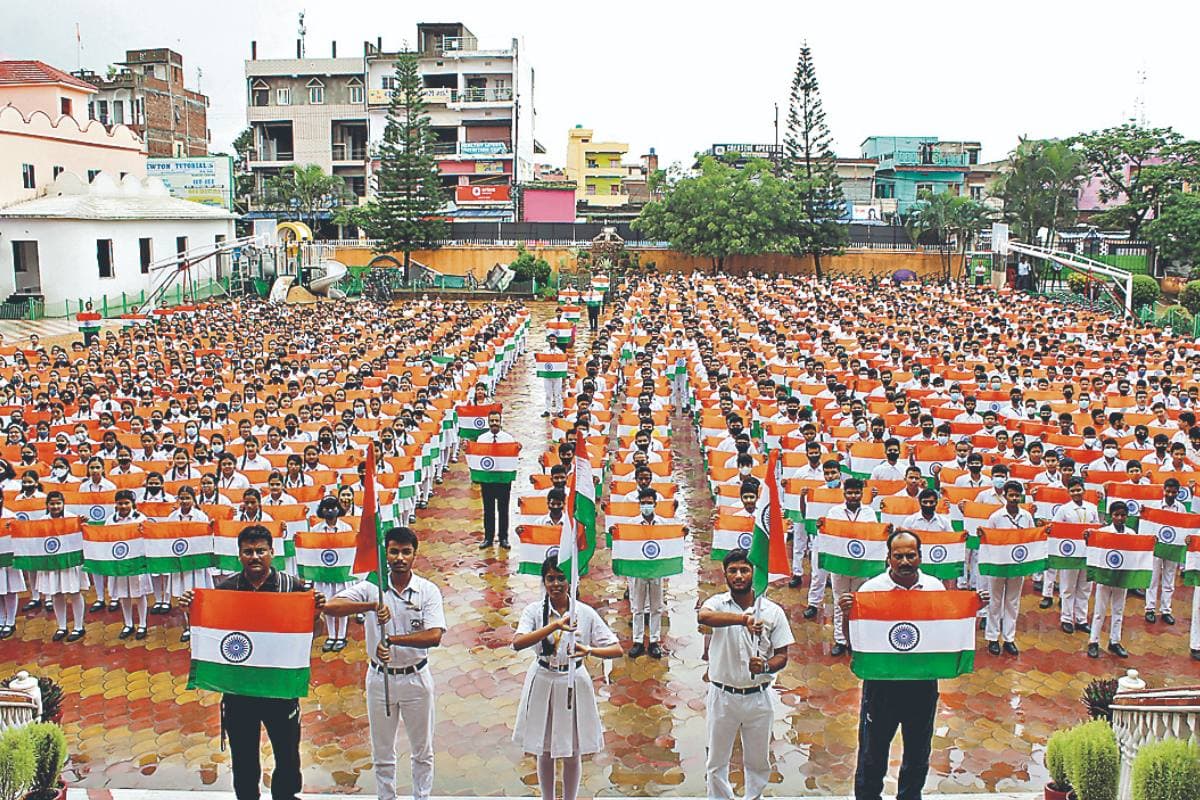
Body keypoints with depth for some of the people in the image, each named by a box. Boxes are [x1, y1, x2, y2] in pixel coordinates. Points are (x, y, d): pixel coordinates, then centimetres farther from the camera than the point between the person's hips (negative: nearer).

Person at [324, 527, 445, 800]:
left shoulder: (428, 591, -8)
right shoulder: (372, 587, -6)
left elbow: (434, 636, -20)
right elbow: (331, 607, -19)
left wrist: (391, 639, -28)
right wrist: (371, 606, -33)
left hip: (416, 677, -1)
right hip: (380, 678, 1)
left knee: (422, 750, 13)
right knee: (382, 752, 14)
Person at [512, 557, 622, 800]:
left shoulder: (586, 613, -8)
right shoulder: (534, 610, -8)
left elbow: (617, 649, -9)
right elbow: (518, 643, -26)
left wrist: (590, 650, -29)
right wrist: (555, 625, -36)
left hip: (574, 683, 0)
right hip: (543, 682, 0)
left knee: (572, 755, 11)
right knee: (544, 753, 14)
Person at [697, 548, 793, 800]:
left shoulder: (773, 611, -2)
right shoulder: (718, 603, -7)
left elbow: (782, 655, 1)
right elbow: (703, 616, -32)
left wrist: (765, 666, -22)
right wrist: (743, 618, -47)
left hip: (758, 697, 1)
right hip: (722, 695, -1)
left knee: (758, 762, 15)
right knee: (716, 762, 11)